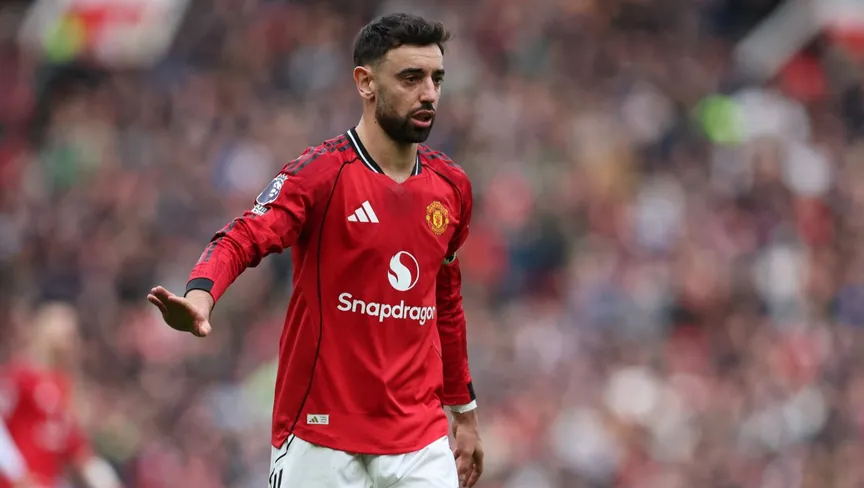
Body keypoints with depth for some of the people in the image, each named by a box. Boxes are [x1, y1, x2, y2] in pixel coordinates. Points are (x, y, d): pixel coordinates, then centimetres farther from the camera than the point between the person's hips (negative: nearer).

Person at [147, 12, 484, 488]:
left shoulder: (452, 186, 8)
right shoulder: (321, 172, -9)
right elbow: (243, 239, -25)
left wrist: (464, 412, 25)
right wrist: (200, 294, -46)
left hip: (420, 444, 5)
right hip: (320, 440, -4)